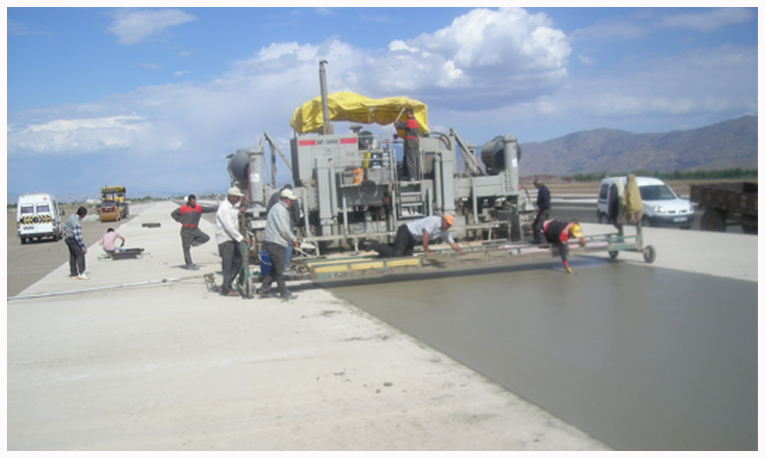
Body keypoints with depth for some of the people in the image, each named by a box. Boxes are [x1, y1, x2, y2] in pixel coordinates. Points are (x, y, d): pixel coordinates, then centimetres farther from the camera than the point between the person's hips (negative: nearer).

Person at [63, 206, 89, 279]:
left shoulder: (72, 215, 0)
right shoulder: (76, 223, -30)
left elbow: (66, 224, 20)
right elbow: (78, 237, -29)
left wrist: (65, 230, 37)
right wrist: (83, 247, -24)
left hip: (67, 237, 10)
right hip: (72, 239, -10)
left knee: (73, 256, 11)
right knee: (80, 254, -14)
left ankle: (73, 274, 15)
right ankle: (81, 273, -19)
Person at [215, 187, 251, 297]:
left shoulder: (231, 206, 14)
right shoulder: (224, 207, -17)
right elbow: (228, 227, -22)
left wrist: (239, 211, 23)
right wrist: (241, 238, -22)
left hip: (232, 239, 10)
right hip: (225, 239, -10)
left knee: (237, 261, 10)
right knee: (227, 265, -5)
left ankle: (225, 285, 20)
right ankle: (226, 289, 3)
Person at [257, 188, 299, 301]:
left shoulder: (282, 209, 19)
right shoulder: (279, 209, -15)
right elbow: (283, 229, -19)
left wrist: (292, 238, 13)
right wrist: (293, 239, -7)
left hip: (273, 243, 10)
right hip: (275, 244, -10)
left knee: (275, 268, 17)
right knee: (279, 270, -2)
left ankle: (264, 289, 19)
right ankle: (285, 293, 5)